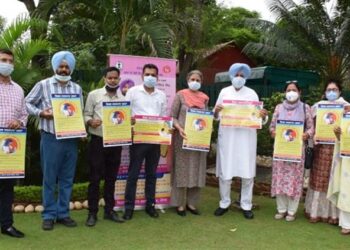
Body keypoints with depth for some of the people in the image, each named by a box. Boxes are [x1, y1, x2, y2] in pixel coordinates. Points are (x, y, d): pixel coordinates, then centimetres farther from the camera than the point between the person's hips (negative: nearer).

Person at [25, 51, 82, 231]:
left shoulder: (77, 88, 11)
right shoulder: (43, 85, 1)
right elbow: (27, 103, 5)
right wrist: (40, 113, -12)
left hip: (71, 139, 4)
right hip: (51, 138, -3)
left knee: (67, 178, 9)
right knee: (49, 178, 2)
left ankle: (63, 213, 20)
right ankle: (49, 215, 13)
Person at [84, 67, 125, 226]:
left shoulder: (123, 98, 11)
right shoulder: (94, 95, 1)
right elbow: (86, 115, -1)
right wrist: (90, 121, -22)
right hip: (98, 141, -3)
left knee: (111, 177, 11)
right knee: (95, 178, 1)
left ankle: (109, 210, 22)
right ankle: (92, 213, 11)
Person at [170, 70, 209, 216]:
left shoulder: (204, 98, 9)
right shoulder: (180, 95, -2)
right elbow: (172, 116, -2)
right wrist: (179, 128, -18)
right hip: (183, 137, -4)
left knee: (197, 170, 7)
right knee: (181, 170, 2)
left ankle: (191, 202, 19)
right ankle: (179, 203, 11)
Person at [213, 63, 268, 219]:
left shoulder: (252, 94, 7)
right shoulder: (224, 92, 8)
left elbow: (259, 116, 3)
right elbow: (216, 116, 6)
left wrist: (263, 116, -20)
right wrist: (216, 111, -17)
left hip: (246, 137, 0)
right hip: (227, 136, 0)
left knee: (247, 173, 1)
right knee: (225, 172, 3)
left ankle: (246, 205, 13)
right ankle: (224, 203, 18)